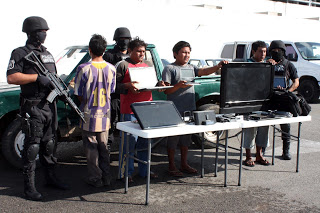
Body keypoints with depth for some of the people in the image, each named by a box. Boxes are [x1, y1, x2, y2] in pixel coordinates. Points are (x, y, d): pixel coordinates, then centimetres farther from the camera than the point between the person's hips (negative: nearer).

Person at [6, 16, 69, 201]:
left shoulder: (47, 54, 17)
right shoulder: (20, 53, -6)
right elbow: (11, 78, -17)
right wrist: (37, 77, -21)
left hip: (50, 106, 7)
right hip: (33, 108, -7)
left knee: (49, 144, 16)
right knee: (32, 147, -3)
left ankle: (51, 178, 29)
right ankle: (29, 187, 5)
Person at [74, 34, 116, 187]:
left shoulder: (84, 69, -14)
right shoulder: (111, 68, -2)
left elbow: (79, 95, -7)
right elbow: (111, 91, 7)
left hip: (89, 115, -4)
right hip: (105, 114, 4)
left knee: (91, 149, 7)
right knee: (103, 147, 16)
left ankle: (95, 179, 12)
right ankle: (106, 178, 21)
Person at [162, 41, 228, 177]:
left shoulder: (191, 68, 15)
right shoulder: (169, 69, -4)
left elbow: (204, 71, 0)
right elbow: (166, 90, -10)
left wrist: (218, 67, -17)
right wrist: (179, 86, -27)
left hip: (189, 109, 7)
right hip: (175, 111, -6)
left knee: (186, 138, 14)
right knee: (173, 139, 1)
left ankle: (184, 164, 26)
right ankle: (171, 167, 11)